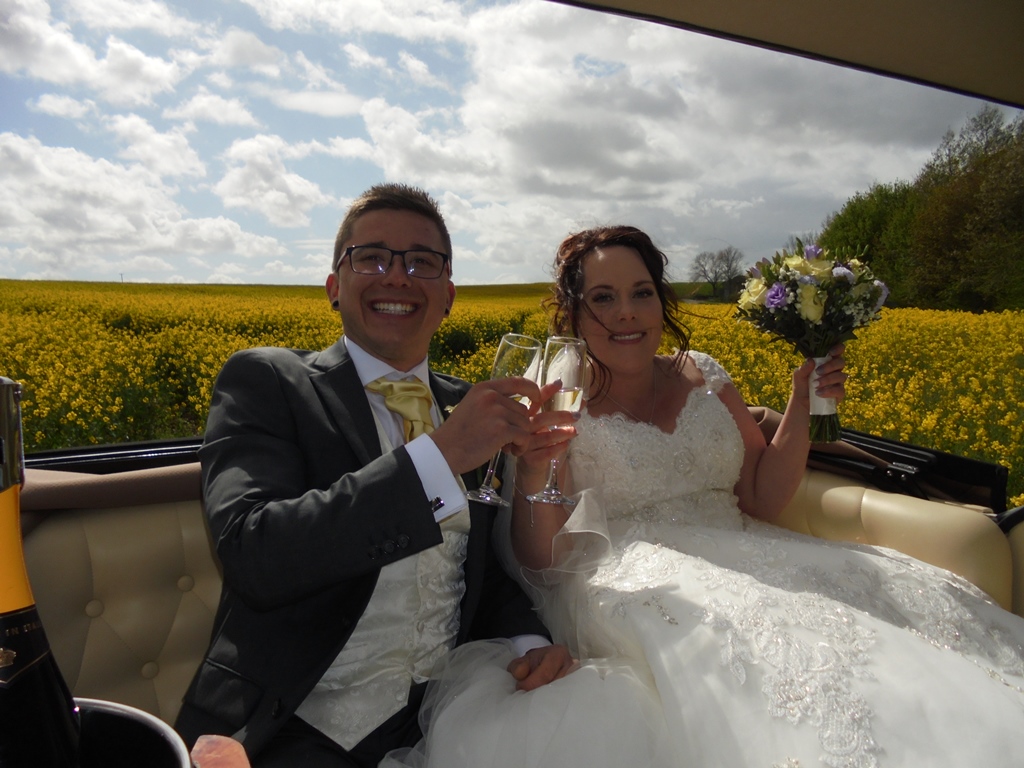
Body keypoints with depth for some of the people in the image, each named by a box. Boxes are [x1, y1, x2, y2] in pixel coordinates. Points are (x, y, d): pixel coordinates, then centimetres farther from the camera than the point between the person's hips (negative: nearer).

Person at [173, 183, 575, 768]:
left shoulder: (470, 407, 10)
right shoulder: (264, 382, -4)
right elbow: (252, 557, -20)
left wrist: (528, 638, -6)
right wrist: (439, 456, -25)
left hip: (441, 715, 5)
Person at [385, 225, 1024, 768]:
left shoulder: (704, 376, 11)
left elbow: (765, 499, 9)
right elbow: (539, 562, -5)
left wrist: (803, 399, -3)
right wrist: (532, 474, -25)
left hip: (738, 563, 6)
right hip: (629, 584, -5)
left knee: (936, 599, -15)